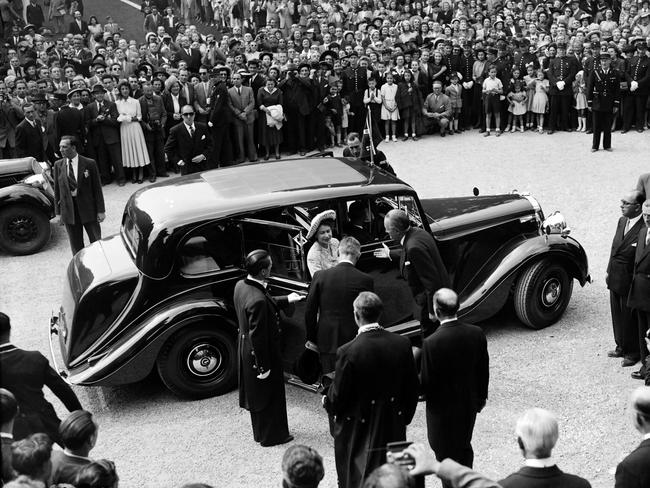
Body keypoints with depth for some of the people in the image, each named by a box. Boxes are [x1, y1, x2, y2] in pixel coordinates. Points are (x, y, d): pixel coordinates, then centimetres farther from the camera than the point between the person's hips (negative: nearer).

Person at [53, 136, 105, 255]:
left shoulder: (89, 164, -7)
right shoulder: (58, 165, 2)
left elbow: (97, 188, -5)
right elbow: (57, 190, 6)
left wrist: (101, 210, -7)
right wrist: (58, 212, 4)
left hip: (88, 208, -2)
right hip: (68, 210, 2)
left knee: (96, 241, 9)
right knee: (76, 246, 9)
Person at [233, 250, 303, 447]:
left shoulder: (241, 285, -6)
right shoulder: (258, 300, -34)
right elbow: (257, 336, -28)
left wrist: (286, 300, 17)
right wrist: (263, 367, -19)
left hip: (246, 349, 9)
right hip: (263, 352, -9)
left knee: (256, 393, 24)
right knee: (270, 393, 13)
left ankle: (260, 432, 42)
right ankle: (271, 436, 31)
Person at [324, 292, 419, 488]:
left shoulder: (348, 352, -22)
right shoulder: (402, 344, -9)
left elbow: (338, 396, -14)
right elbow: (412, 389, 1)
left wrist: (327, 403, 9)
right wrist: (404, 418, 16)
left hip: (356, 433, -4)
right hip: (393, 428, 4)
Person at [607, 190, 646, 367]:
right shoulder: (622, 221, 5)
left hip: (629, 283, -8)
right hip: (615, 279, 8)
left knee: (630, 319, 8)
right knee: (617, 316, 20)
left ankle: (633, 352, 25)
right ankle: (621, 347, 37)